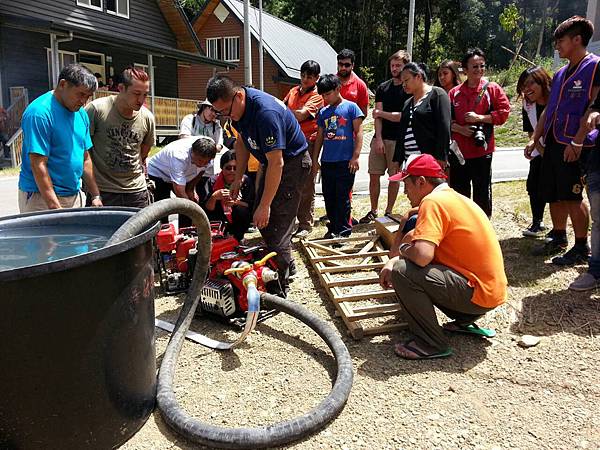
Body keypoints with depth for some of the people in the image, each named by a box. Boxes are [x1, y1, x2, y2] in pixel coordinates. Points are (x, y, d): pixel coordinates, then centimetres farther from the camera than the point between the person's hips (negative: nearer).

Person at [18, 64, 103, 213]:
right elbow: (38, 165, -19)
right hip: (41, 197, -7)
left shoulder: (81, 114, 9)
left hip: (74, 195, 7)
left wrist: (96, 196, 7)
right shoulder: (40, 112, -15)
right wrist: (55, 208, -22)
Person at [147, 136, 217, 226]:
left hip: (184, 174, 6)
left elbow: (201, 170, -2)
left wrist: (191, 189, -7)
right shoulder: (179, 157, -42)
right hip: (158, 173, -6)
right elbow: (179, 191, -41)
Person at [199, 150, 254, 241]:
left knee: (241, 211, -30)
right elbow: (206, 209, -13)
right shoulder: (212, 181, -10)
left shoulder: (246, 181, -11)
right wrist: (214, 197, -33)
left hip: (238, 223, 0)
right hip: (219, 221, 0)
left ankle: (238, 238, -5)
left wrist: (236, 202, -28)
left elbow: (252, 205, -10)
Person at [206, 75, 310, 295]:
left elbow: (276, 164, -32)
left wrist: (264, 205, -27)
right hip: (273, 160, 9)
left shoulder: (265, 113, -34)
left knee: (277, 223, -12)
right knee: (261, 220, 13)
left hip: (292, 162, -9)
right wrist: (238, 178, 9)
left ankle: (281, 285, -1)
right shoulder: (238, 105, -5)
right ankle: (286, 265, 31)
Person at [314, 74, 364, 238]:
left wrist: (355, 157, -10)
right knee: (329, 198, 11)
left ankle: (343, 231, 8)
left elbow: (358, 132, -4)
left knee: (343, 198, -1)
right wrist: (315, 160, 14)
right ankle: (332, 229, 24)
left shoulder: (350, 107, -1)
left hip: (345, 161, -5)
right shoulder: (323, 112, 13)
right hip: (327, 161, 6)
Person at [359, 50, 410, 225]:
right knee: (374, 175, 3)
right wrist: (378, 138, -8)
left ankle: (388, 212, 15)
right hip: (380, 138, 4)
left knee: (394, 176, 4)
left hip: (398, 140, -4)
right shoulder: (383, 87, 11)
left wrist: (381, 113, -2)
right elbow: (377, 115, 3)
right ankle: (373, 211, 14)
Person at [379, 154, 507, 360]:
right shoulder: (454, 197, 13)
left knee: (402, 272, -19)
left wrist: (403, 250, -7)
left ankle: (431, 344, -7)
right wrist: (394, 261, 8)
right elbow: (427, 246, 20)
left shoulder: (433, 201, -17)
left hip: (479, 294, -10)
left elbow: (422, 255, -30)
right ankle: (465, 320, 20)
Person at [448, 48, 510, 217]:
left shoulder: (492, 89, 0)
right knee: (458, 192, 11)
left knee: (482, 192, 5)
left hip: (482, 150, -3)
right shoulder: (454, 93, 7)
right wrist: (459, 128, -10)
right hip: (458, 150, 3)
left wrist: (480, 118, -13)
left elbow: (504, 111, -3)